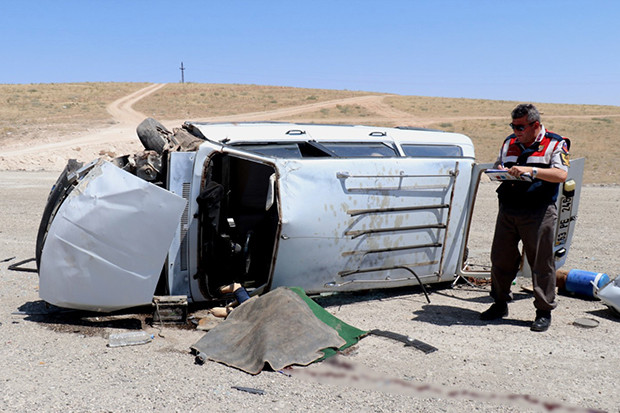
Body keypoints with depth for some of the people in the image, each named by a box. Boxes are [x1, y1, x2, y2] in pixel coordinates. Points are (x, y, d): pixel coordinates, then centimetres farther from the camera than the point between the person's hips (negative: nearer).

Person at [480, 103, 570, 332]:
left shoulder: (555, 143, 1)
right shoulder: (509, 142, 16)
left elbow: (561, 174, -12)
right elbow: (498, 165, 24)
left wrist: (531, 170, -24)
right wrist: (500, 170, 0)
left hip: (539, 213, -5)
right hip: (508, 211, 5)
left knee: (541, 262, -1)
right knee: (500, 258, 8)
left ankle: (544, 311, 11)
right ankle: (500, 304, 24)